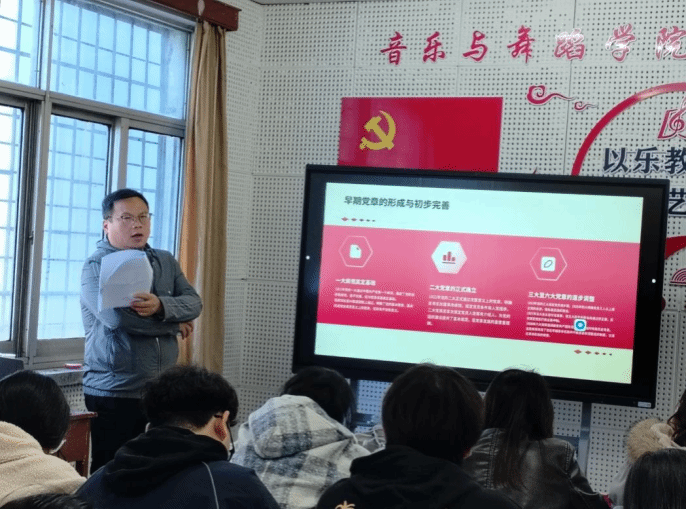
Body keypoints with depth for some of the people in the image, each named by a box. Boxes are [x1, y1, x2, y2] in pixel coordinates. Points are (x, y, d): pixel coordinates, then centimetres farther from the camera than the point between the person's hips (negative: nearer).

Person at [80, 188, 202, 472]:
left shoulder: (166, 262, 11)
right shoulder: (97, 266, -6)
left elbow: (193, 304, -2)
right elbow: (118, 317, -22)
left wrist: (161, 306, -24)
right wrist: (174, 324, -9)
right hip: (114, 394, -5)